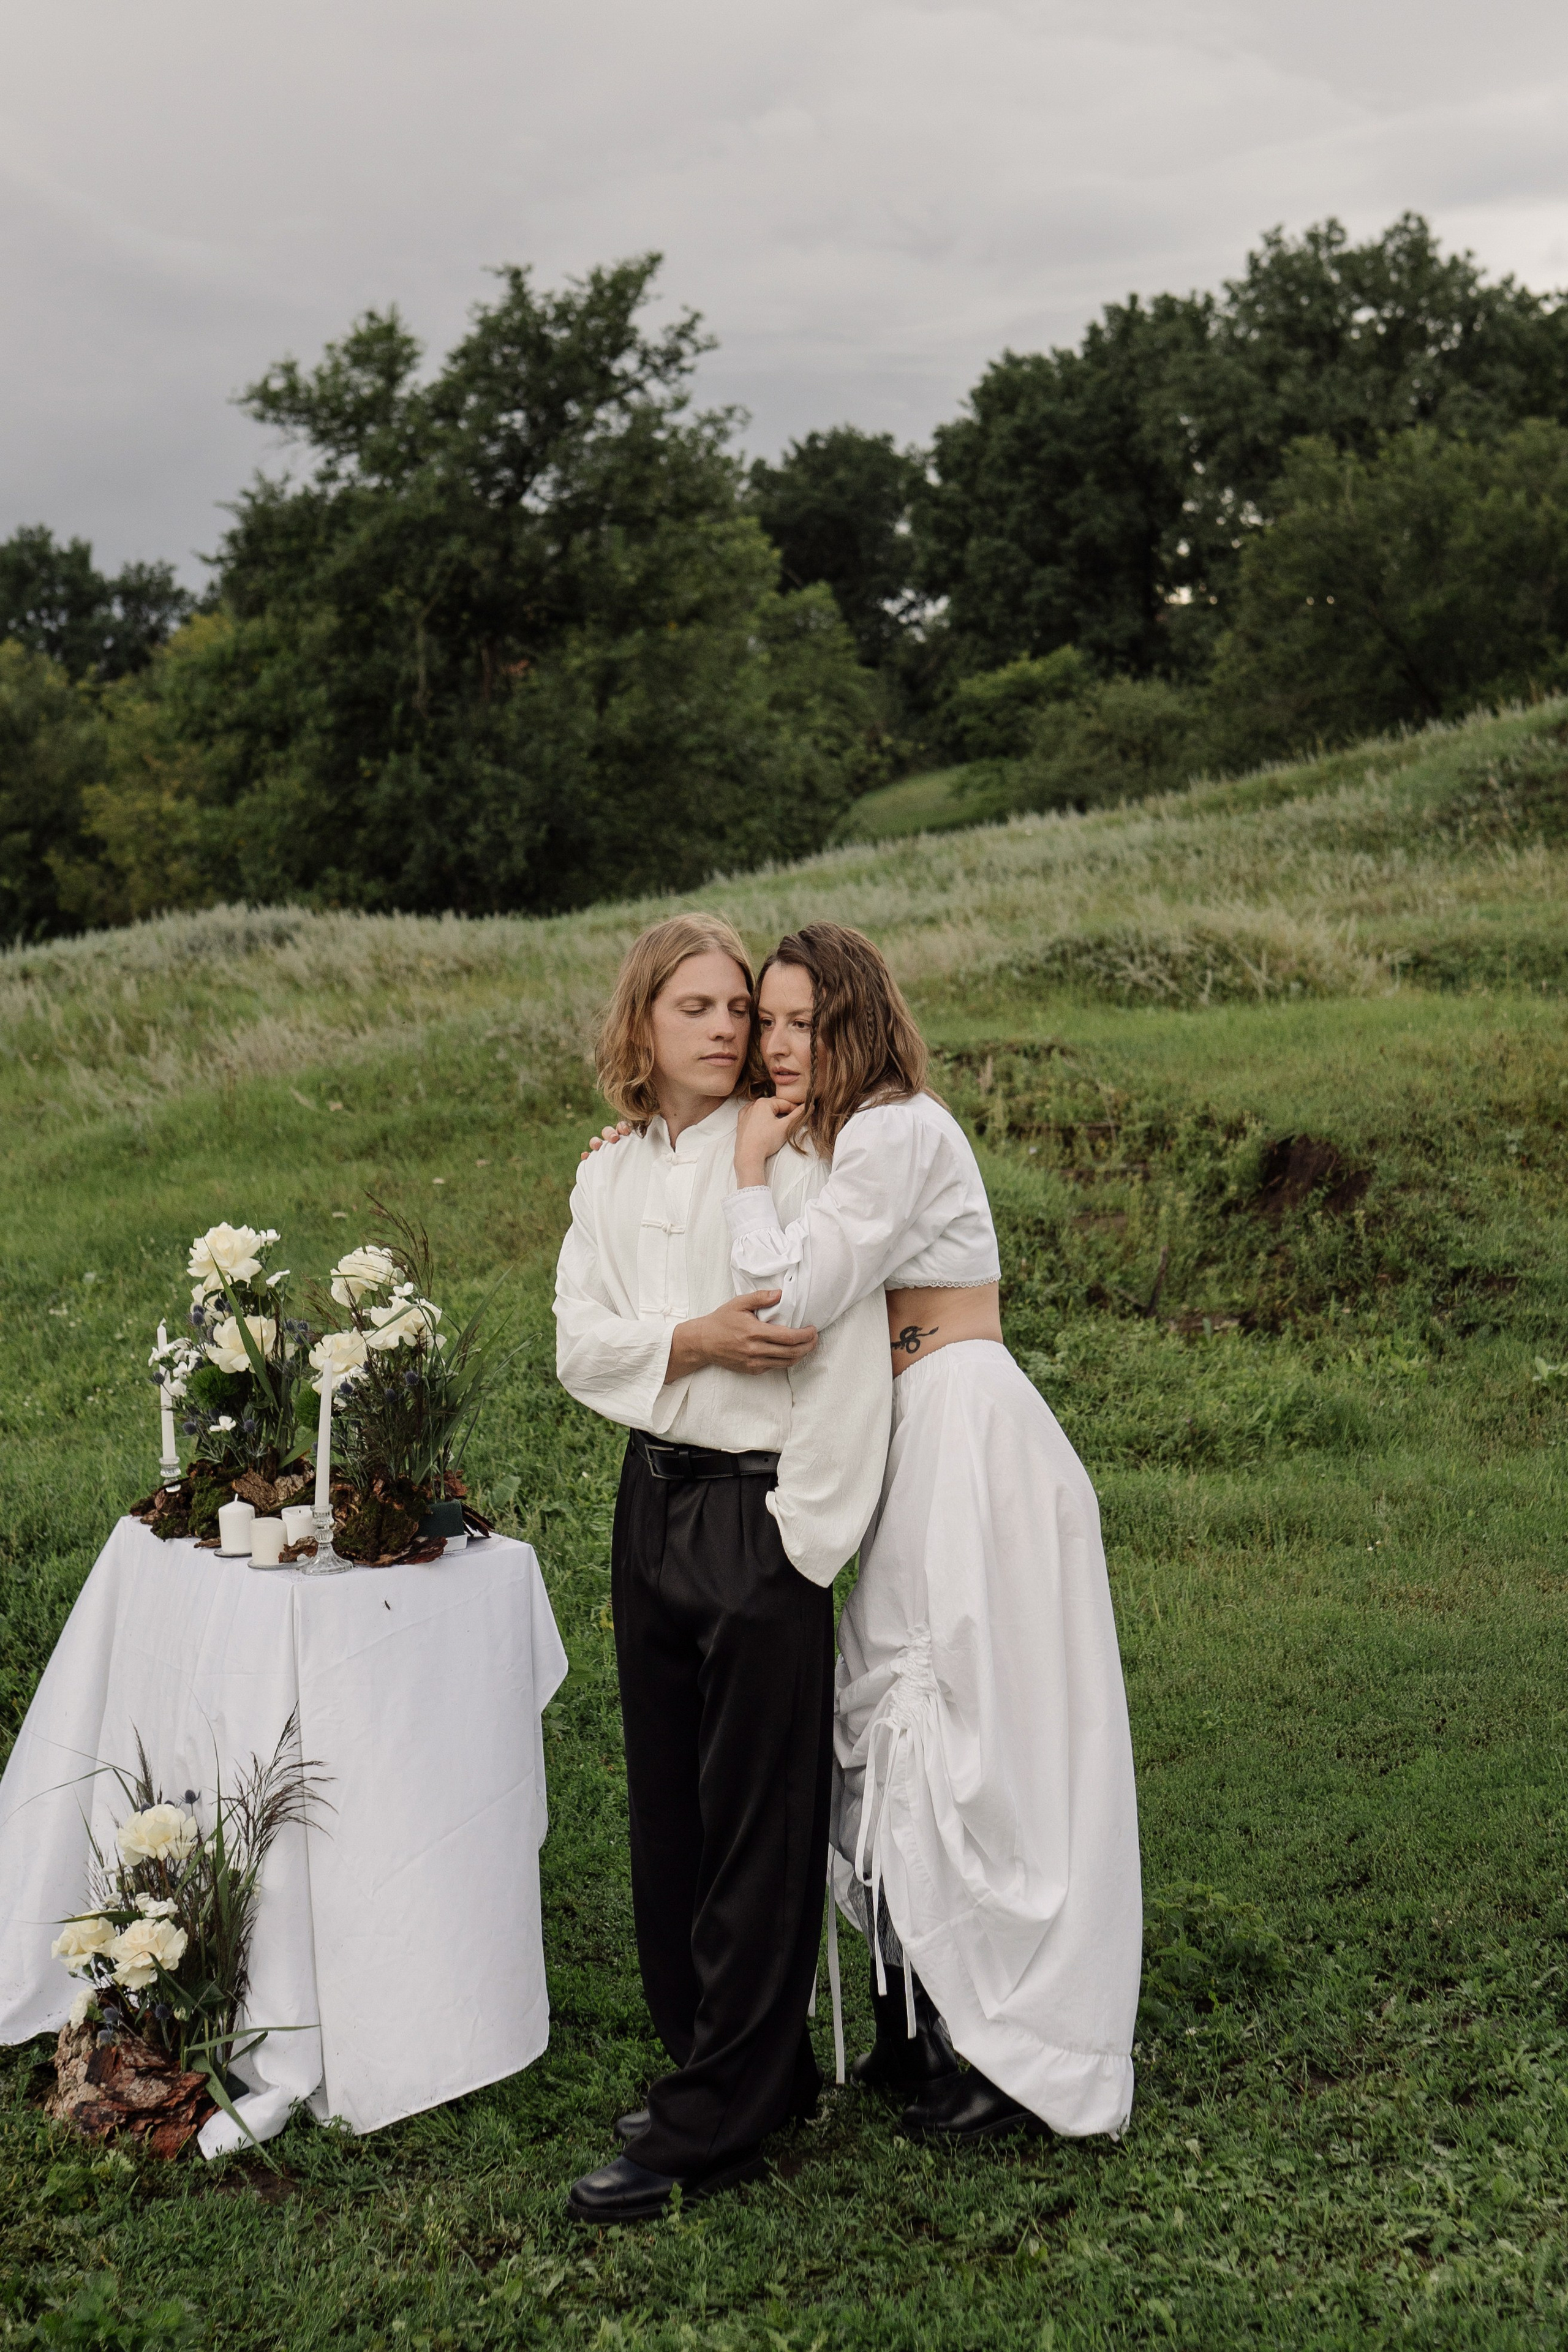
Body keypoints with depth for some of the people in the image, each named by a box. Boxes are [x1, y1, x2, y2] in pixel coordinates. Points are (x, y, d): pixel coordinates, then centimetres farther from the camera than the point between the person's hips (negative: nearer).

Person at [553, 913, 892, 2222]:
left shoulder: (790, 1157, -8)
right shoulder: (610, 1179, 11)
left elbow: (849, 1350, -14)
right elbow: (580, 1343, 4)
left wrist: (806, 1535, -16)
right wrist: (697, 1339, -14)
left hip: (765, 1506, -7)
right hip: (653, 1499, 7)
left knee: (759, 1816, -2)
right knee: (670, 1804, 12)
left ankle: (714, 2125, 6)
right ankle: (759, 2068, 27)